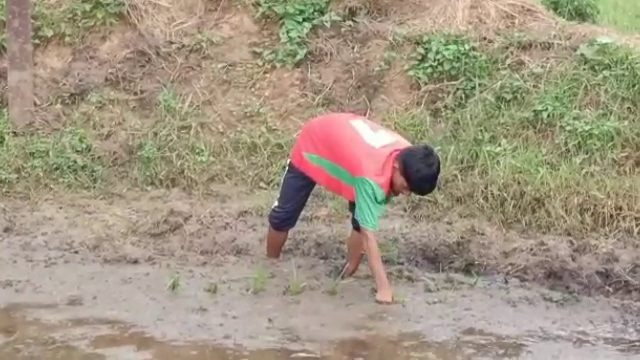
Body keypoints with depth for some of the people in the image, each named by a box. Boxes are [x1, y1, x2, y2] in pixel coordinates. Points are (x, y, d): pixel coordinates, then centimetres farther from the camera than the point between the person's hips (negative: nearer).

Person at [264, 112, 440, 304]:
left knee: (363, 220, -9)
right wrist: (383, 287, -44)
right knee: (284, 214, 6)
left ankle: (348, 274, 8)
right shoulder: (371, 176, -46)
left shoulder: (407, 156, -26)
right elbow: (368, 235, -43)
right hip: (313, 141, -5)